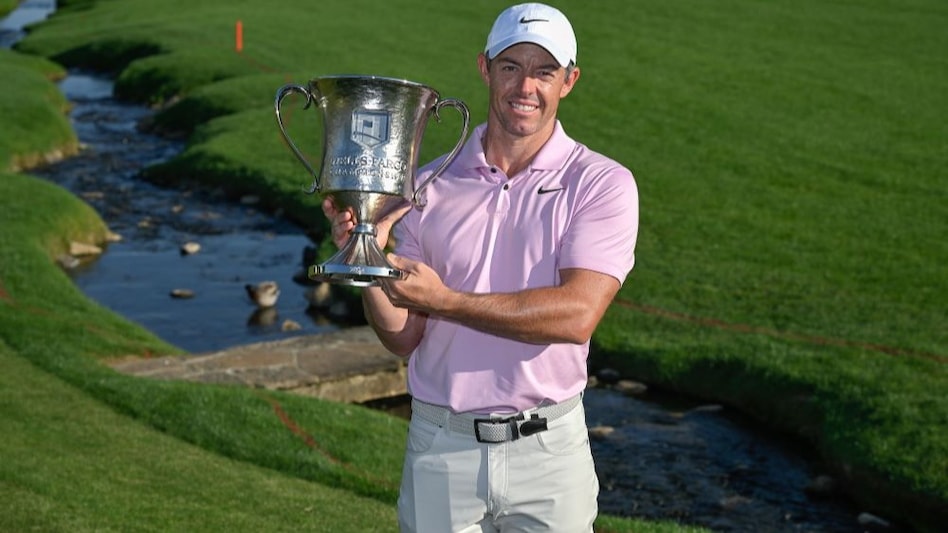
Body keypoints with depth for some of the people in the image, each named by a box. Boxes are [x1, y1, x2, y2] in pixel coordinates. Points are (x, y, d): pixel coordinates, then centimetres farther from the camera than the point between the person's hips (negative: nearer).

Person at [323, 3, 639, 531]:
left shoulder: (602, 184, -5)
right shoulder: (431, 186, 2)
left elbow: (577, 314, -18)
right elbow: (404, 339, 2)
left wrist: (447, 301, -24)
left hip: (548, 448, -1)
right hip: (440, 448, 2)